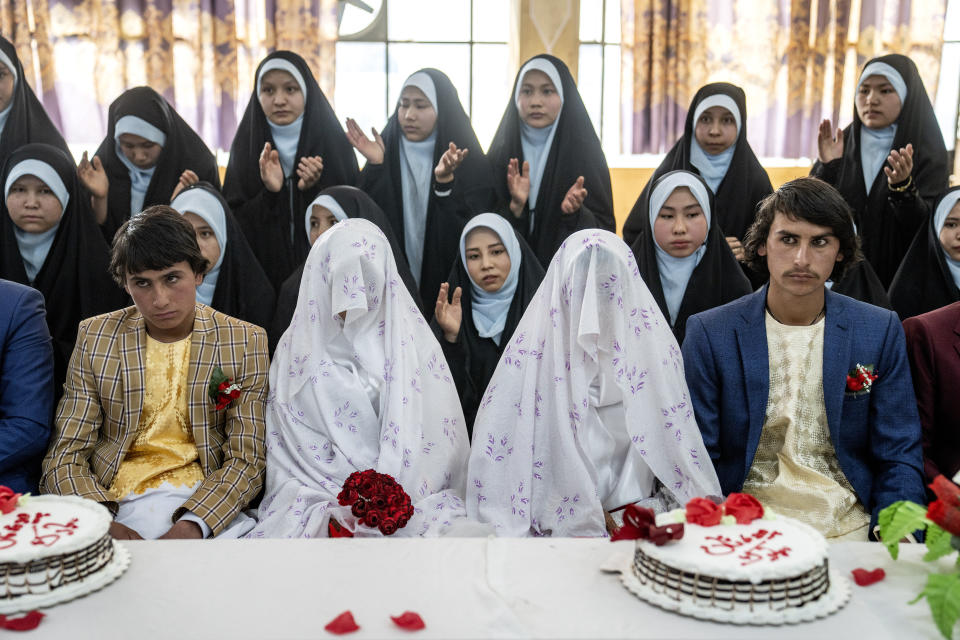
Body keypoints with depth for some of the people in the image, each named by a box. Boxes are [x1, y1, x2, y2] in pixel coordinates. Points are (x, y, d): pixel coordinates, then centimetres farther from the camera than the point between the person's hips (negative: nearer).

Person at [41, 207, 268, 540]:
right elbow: (64, 457, 2)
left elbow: (245, 460, -2)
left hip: (206, 504, 0)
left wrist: (191, 526, -20)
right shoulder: (94, 338, 5)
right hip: (113, 503, 1)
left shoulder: (245, 343, 1)